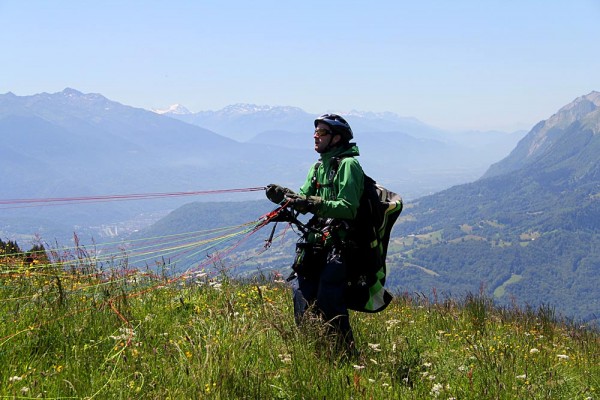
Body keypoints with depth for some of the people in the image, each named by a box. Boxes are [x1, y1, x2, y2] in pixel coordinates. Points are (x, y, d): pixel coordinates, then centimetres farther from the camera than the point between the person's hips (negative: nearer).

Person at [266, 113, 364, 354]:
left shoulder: (348, 165, -8)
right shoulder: (318, 167, 18)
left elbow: (348, 208, -18)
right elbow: (304, 200, 11)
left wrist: (314, 204, -27)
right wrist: (284, 195, -8)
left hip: (339, 244, -8)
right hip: (316, 242, 8)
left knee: (328, 303, -13)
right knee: (303, 296, 6)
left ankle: (347, 354, -1)